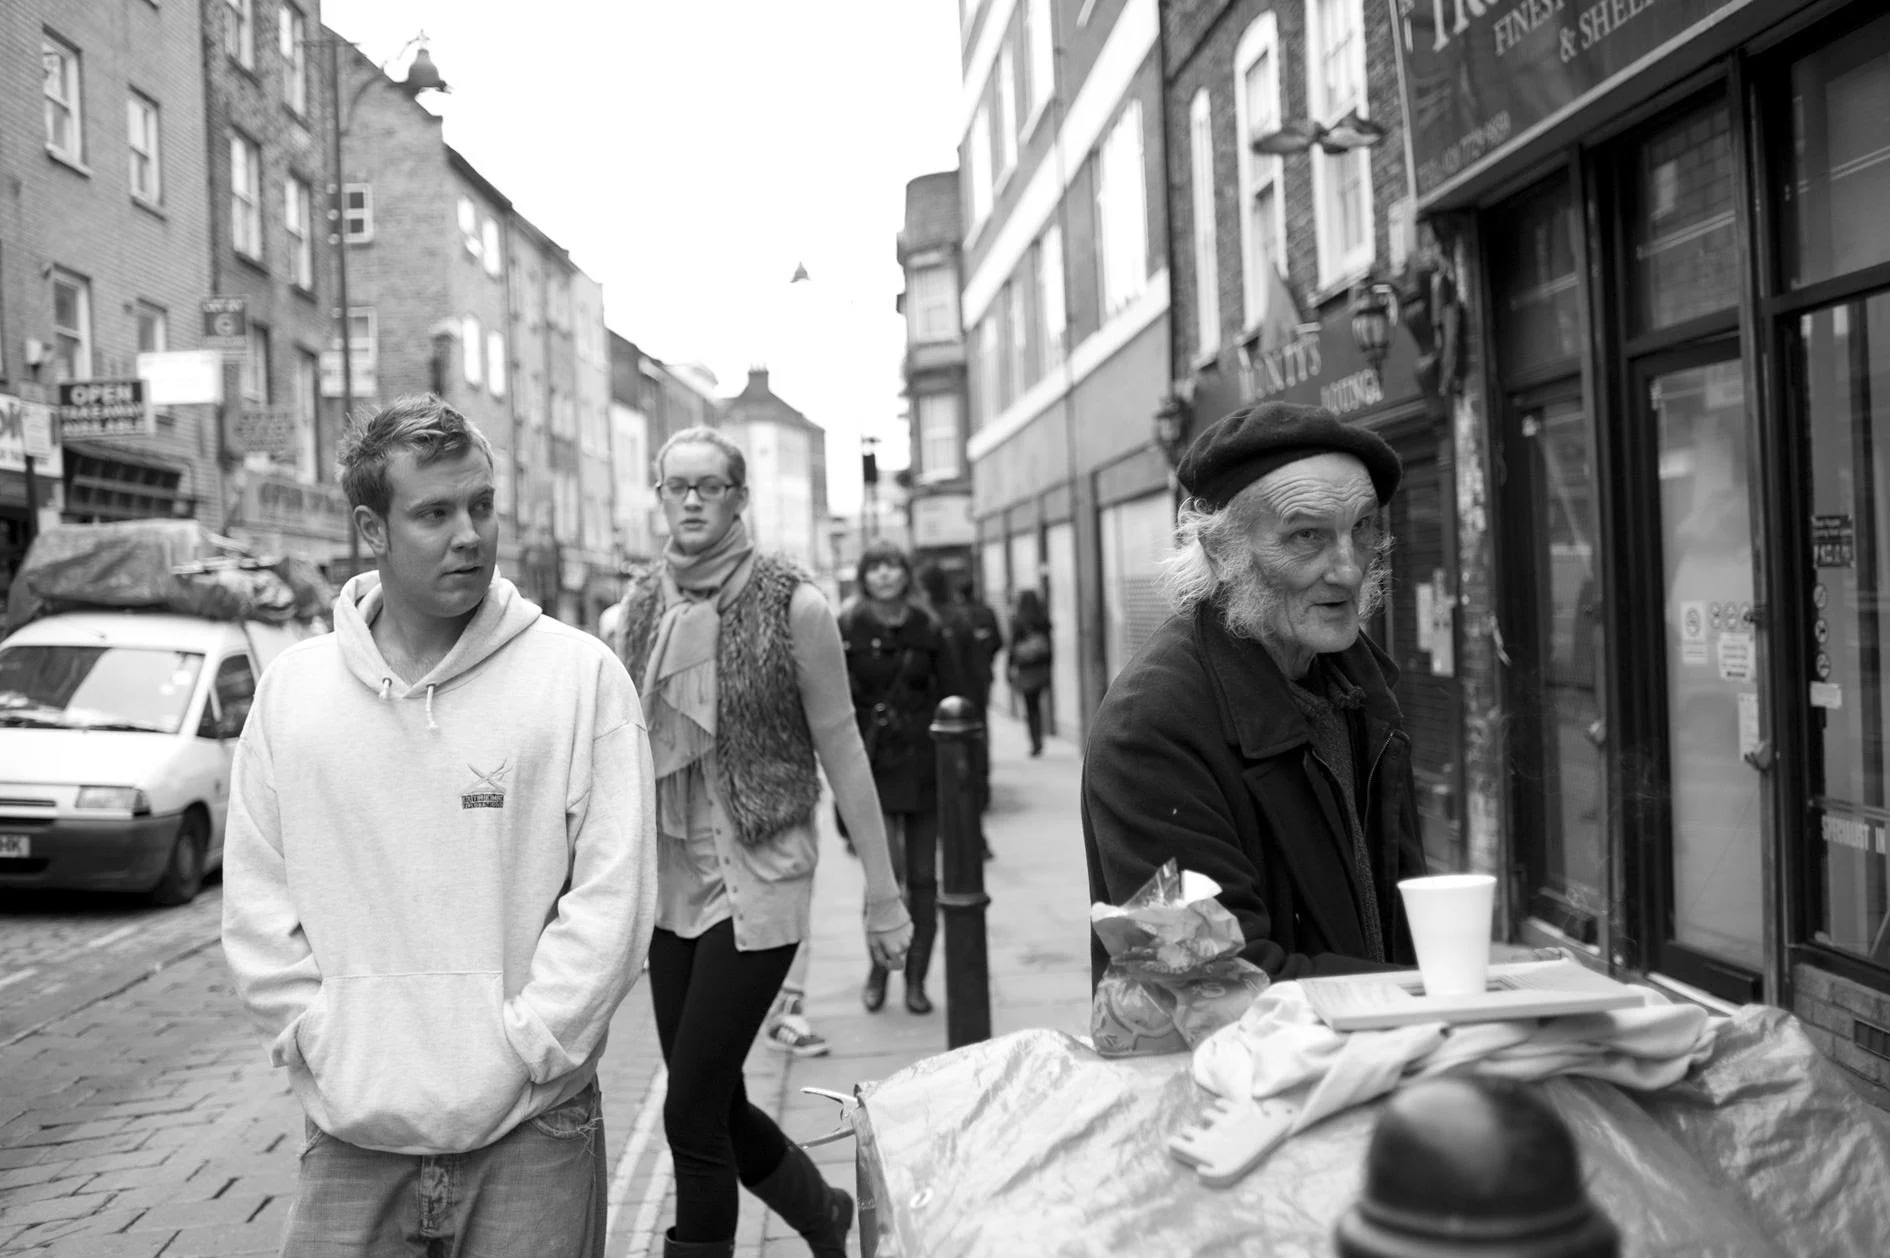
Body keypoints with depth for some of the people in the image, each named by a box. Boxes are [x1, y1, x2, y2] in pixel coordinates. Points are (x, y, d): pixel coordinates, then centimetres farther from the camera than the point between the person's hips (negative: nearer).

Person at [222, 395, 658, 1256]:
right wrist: (327, 1049, -4)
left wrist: (512, 1057, -11)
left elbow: (612, 898, -9)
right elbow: (255, 904, 5)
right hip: (350, 1133, 2)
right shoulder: (291, 688, 3)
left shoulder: (581, 676, -6)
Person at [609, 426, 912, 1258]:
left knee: (692, 1112, -6)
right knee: (717, 1107, 13)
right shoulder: (640, 603, 3)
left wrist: (883, 892, -4)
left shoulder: (792, 604, -9)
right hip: (670, 878, 5)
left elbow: (841, 749, -5)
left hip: (759, 877, -5)